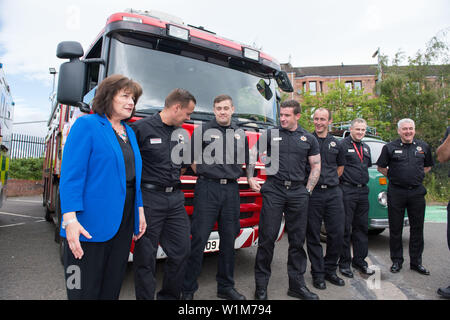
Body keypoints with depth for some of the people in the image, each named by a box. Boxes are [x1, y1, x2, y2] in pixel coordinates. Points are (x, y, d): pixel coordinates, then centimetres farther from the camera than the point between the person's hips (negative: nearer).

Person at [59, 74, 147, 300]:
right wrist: (70, 219, -21)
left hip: (124, 220, 7)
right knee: (84, 289, 5)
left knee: (113, 285, 17)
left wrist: (139, 209, 12)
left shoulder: (129, 132, 15)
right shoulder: (87, 125, -7)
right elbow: (71, 174, -14)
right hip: (91, 222, -7)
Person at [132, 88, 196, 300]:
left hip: (176, 198, 7)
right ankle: (145, 296, 22)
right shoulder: (141, 128, -8)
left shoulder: (181, 133, 13)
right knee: (146, 254, 5)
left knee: (181, 250, 11)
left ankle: (169, 296, 29)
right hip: (149, 198, -6)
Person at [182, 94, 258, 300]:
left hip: (231, 190, 4)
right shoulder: (202, 131, 4)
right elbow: (193, 160, 4)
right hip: (207, 189, -4)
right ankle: (188, 289, 9)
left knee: (228, 240, 10)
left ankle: (226, 287, 24)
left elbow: (245, 162, 25)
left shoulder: (241, 134, 16)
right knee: (199, 239, -4)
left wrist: (250, 178, 17)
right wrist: (206, 176, 0)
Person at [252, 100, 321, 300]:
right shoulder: (270, 134, 6)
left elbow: (316, 166, 14)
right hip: (274, 190, -2)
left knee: (297, 239, 8)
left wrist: (308, 190, 5)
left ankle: (297, 284, 22)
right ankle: (261, 285, 10)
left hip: (298, 192, 3)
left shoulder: (308, 139, 12)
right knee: (267, 237, -2)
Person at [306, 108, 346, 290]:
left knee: (337, 233, 5)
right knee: (313, 235, 4)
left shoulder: (336, 143, 13)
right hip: (312, 193, -4)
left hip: (333, 193, 4)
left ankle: (330, 270, 24)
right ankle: (318, 273, 17)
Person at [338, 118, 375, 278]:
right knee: (345, 228, 0)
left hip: (363, 191, 7)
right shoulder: (342, 145, -6)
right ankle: (344, 262, 10)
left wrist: (363, 181, 16)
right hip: (347, 191, -7)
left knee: (362, 227, 12)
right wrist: (342, 179, -10)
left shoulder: (366, 147, 18)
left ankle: (359, 260, 24)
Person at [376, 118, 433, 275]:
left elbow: (428, 166, 21)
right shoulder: (390, 147, 0)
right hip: (396, 192, -2)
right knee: (395, 228, 4)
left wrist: (417, 176, 8)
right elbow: (381, 167, 6)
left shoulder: (423, 146, 9)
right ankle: (396, 261, 16)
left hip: (417, 192, 3)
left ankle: (416, 262, 21)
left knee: (417, 228, 8)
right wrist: (393, 176, -1)